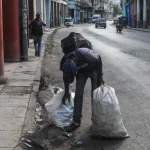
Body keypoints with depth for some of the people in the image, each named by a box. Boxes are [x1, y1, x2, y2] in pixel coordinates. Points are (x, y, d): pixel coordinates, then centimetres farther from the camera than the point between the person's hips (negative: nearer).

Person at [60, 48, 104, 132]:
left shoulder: (86, 55, -42)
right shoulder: (65, 62, -27)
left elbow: (98, 60, -20)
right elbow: (66, 77, -6)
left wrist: (100, 78, -12)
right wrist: (66, 92, 3)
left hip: (93, 68, -3)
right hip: (81, 70, 3)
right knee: (78, 94, -7)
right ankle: (76, 121, -1)